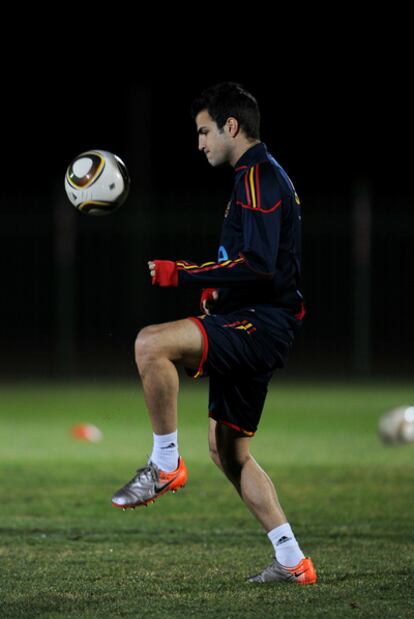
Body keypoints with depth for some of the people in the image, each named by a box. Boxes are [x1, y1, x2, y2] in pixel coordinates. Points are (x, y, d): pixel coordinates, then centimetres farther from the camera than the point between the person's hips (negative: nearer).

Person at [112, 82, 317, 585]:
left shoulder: (259, 178, -12)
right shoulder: (259, 177, 21)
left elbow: (258, 264, -23)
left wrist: (182, 274, -21)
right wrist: (216, 288, 15)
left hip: (260, 325, -11)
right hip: (254, 329, 11)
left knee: (151, 344, -27)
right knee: (227, 448, 13)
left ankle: (165, 464, -16)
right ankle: (292, 562, 14)